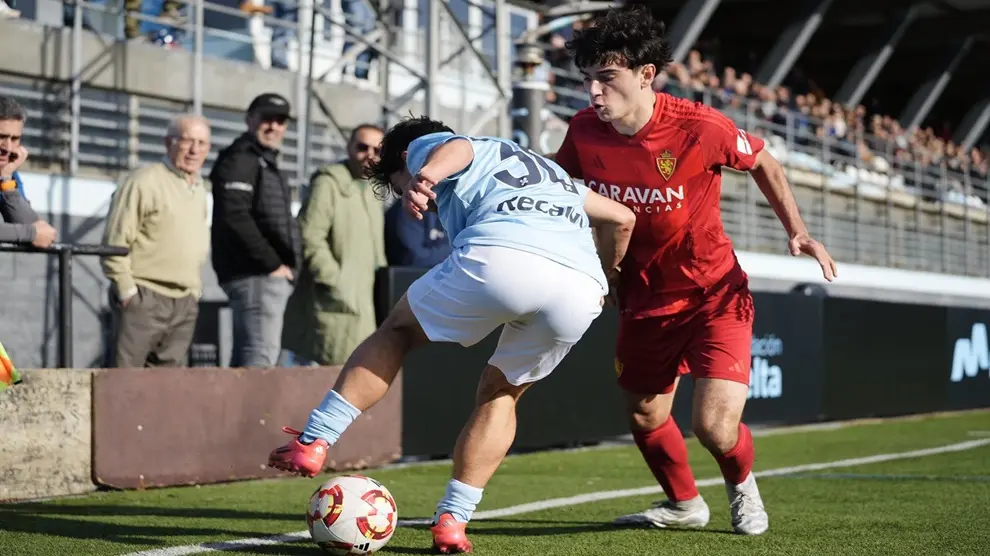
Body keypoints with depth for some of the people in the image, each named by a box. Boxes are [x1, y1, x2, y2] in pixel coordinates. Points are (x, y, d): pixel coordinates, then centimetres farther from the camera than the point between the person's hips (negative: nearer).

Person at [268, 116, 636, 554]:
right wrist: (602, 276, 55)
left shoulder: (424, 147, 26)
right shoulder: (548, 170, 43)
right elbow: (621, 218, 40)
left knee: (399, 328, 21)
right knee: (499, 396, 26)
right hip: (581, 290, 5)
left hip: (499, 255, -5)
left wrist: (429, 175, -21)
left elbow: (455, 149, 0)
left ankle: (312, 442, 14)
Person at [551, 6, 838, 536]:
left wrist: (796, 230, -9)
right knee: (645, 418, 15)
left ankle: (742, 485, 23)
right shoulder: (583, 131, -14)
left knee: (715, 427, -14)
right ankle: (684, 504, 45)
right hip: (644, 299, 4)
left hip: (715, 293, -4)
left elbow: (762, 162, -3)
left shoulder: (699, 126, -24)